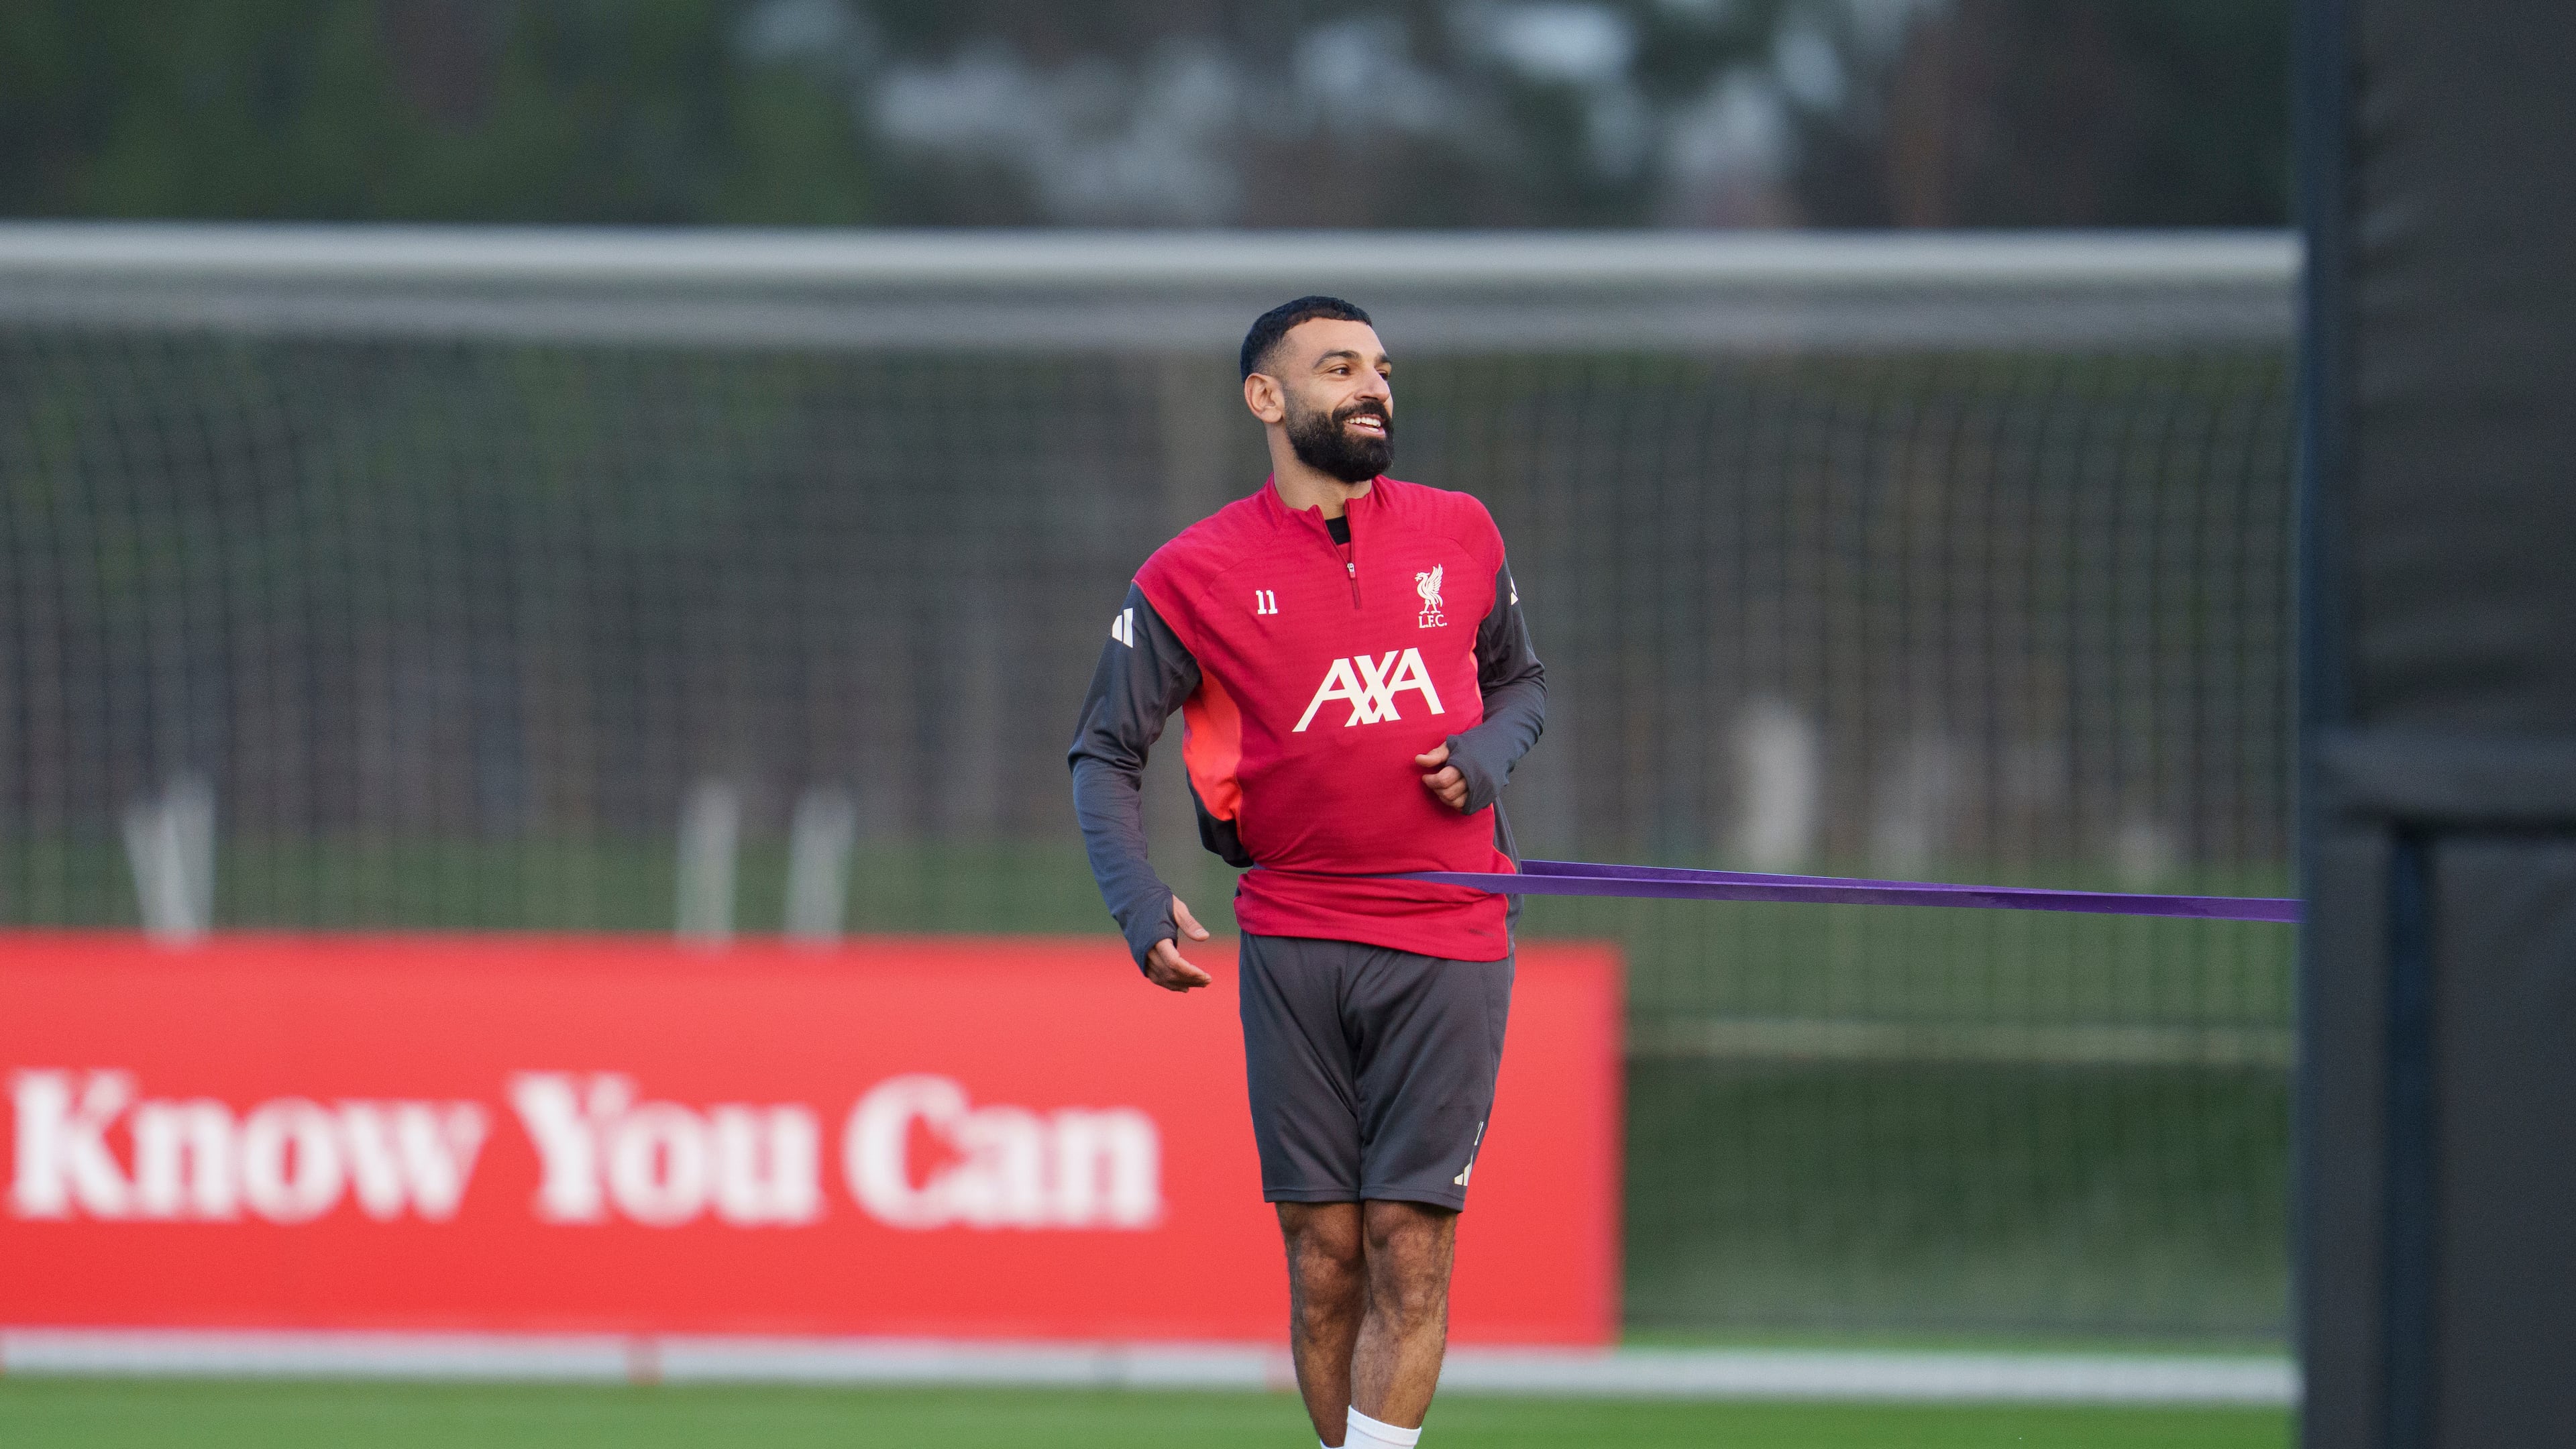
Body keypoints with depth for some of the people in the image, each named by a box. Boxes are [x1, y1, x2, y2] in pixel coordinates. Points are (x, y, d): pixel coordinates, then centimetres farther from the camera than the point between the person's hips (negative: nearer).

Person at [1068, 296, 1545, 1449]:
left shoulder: (1460, 535, 8)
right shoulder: (1193, 577, 0)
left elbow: (1519, 678, 23)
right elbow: (1106, 752, 3)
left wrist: (1488, 751, 0)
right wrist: (1138, 904, -13)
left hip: (1449, 944, 1)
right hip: (1293, 944, -1)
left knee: (1409, 1248, -8)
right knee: (1323, 1257, 0)